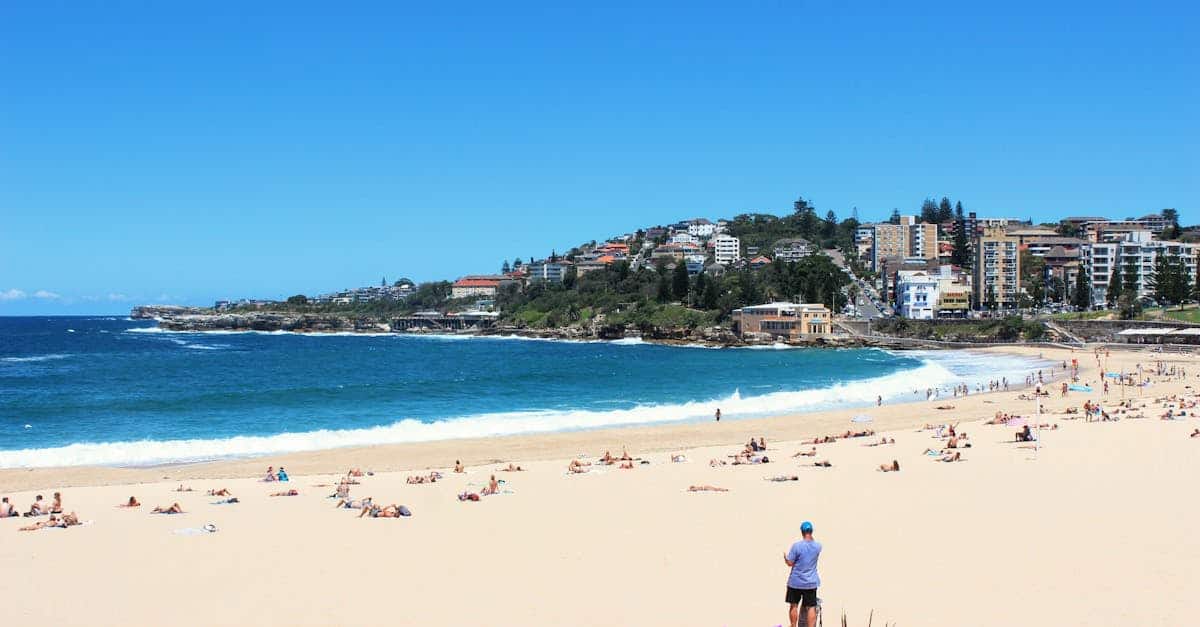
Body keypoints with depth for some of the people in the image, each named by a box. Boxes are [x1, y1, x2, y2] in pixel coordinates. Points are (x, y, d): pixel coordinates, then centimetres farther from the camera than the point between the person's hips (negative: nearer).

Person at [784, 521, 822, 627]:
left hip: (796, 582, -2)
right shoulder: (818, 546, -3)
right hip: (811, 582, 2)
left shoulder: (796, 546, -16)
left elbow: (790, 563, -10)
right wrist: (811, 538, 16)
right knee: (811, 607, 3)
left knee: (794, 606, 11)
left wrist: (785, 557, 9)